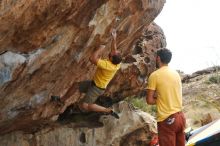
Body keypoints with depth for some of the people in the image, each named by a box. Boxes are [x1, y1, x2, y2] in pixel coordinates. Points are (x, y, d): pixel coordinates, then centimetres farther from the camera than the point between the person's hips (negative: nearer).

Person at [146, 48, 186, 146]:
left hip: (167, 119, -6)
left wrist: (158, 100, 8)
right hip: (180, 116, 7)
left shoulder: (155, 75, -9)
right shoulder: (176, 74, 10)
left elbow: (150, 100, -10)